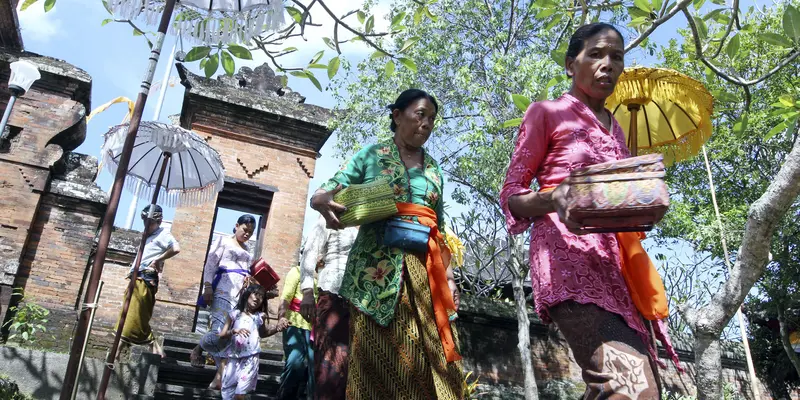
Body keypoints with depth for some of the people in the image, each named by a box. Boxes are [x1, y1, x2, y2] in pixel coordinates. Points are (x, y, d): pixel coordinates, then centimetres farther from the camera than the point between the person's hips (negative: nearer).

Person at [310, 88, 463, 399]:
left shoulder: (434, 168, 20)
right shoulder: (372, 154, 9)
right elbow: (322, 195, 3)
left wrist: (449, 275, 8)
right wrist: (324, 203, -21)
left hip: (426, 269, 4)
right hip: (378, 267, -3)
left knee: (433, 362, -3)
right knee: (379, 361, -6)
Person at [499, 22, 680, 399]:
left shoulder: (615, 128, 25)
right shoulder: (546, 112, 6)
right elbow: (511, 195, 1)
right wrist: (554, 198, -20)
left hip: (616, 260, 8)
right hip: (567, 254, -8)